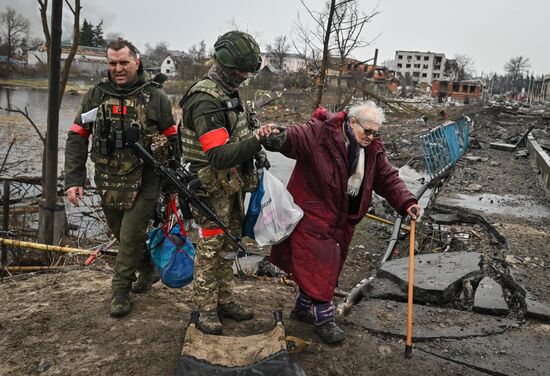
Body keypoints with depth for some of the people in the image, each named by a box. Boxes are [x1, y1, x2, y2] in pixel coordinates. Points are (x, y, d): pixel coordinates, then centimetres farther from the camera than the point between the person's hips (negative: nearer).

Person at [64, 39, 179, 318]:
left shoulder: (155, 97, -5)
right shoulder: (96, 95, 1)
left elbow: (171, 139, 2)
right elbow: (77, 138, 2)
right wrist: (74, 179, -6)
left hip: (144, 182, -4)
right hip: (108, 182, 4)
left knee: (131, 237, -3)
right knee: (121, 234, 17)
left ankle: (120, 291, 16)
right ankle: (147, 269, 42)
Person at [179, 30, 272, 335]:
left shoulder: (227, 94, 9)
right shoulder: (205, 101, -23)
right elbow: (219, 156, -31)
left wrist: (255, 153, 11)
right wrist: (255, 142, -41)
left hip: (232, 187, 9)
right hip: (212, 190, -9)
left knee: (227, 247, 17)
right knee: (210, 249, 2)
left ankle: (224, 301, 30)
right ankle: (205, 309, 17)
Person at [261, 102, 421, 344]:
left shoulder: (373, 149, 4)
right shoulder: (319, 133, -17)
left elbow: (388, 178, 7)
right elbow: (291, 138, -28)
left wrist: (406, 202, -6)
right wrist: (274, 136, -52)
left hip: (342, 219, 7)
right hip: (312, 213, -7)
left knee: (328, 266, 16)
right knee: (317, 265, -5)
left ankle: (303, 307, 36)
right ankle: (323, 318, 13)